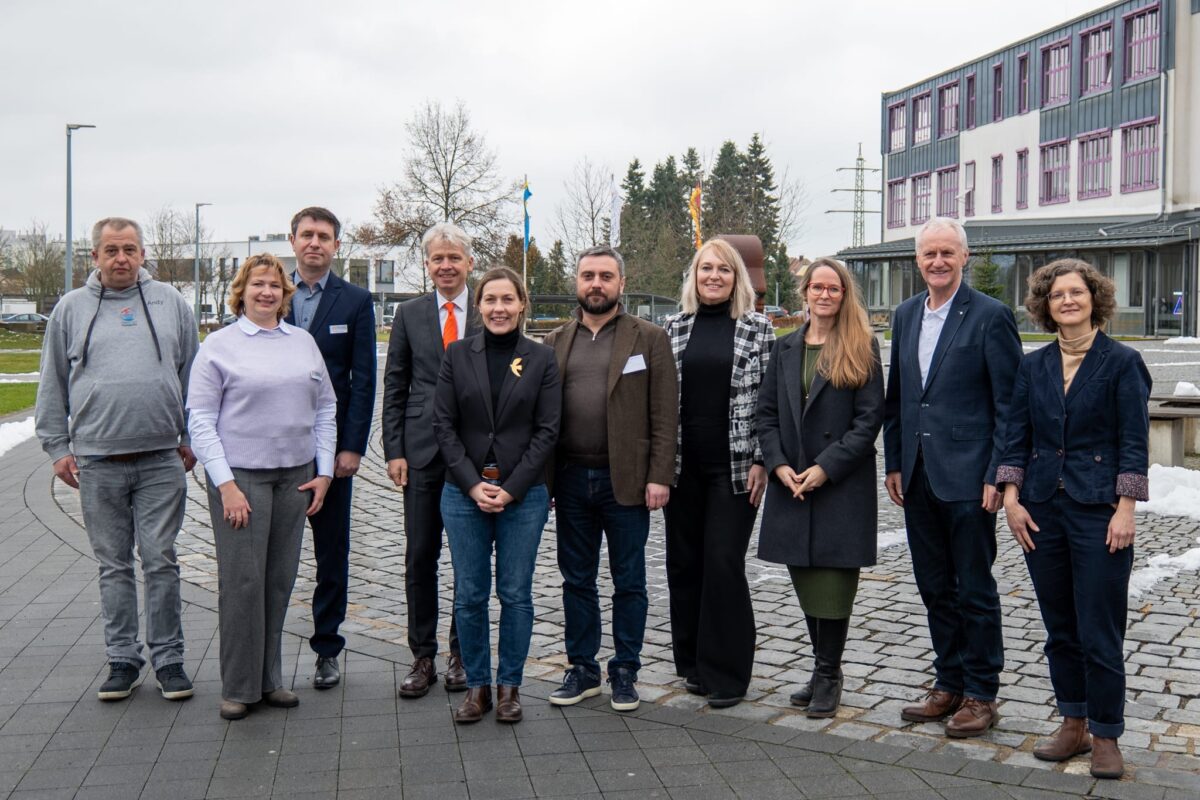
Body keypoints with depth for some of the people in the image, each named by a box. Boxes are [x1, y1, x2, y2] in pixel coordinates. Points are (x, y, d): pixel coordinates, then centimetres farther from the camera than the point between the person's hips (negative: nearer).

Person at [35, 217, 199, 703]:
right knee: (114, 566, 9)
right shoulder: (72, 309, 8)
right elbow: (53, 386, 10)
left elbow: (192, 376, 10)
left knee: (160, 562, 2)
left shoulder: (170, 304, 7)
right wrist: (57, 447, 6)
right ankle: (123, 660, 19)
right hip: (97, 462, 1)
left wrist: (191, 439, 6)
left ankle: (168, 659, 11)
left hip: (161, 460, -1)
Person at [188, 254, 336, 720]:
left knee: (280, 580, 8)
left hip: (295, 476, 4)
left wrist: (324, 471, 5)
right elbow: (200, 420, -4)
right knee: (242, 580, -3)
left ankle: (269, 679, 19)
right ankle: (238, 687, 8)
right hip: (240, 475, -3)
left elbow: (325, 409, 13)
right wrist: (226, 484, -11)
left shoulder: (303, 342, 10)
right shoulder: (219, 346, -1)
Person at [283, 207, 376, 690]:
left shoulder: (355, 301, 2)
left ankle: (327, 649, 18)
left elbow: (363, 379, -2)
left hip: (331, 445, -1)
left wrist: (352, 447, -9)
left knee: (332, 553, 8)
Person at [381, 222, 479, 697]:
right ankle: (423, 656, 15)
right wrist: (394, 451, 0)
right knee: (420, 556, 4)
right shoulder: (409, 315, 8)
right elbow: (394, 387, 8)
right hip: (423, 451, 1)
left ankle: (462, 653, 19)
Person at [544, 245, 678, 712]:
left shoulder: (649, 338, 1)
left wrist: (659, 476, -12)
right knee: (577, 581, 12)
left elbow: (665, 414, -4)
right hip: (570, 478, 3)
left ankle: (625, 672, 19)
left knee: (629, 583, 7)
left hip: (626, 480, -3)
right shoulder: (557, 341, 10)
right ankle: (583, 669, 24)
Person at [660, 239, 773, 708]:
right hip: (682, 466, 3)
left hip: (734, 467, -3)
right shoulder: (673, 329, 8)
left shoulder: (758, 329, 1)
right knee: (683, 561, 8)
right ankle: (693, 661, 23)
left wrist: (760, 460, -8)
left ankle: (727, 673, 7)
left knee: (724, 563, -5)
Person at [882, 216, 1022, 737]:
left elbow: (1009, 405, -9)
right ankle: (949, 684, 27)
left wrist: (996, 475, -13)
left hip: (968, 479, -6)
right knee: (935, 588, 14)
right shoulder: (905, 315, 11)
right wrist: (894, 464, 11)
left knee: (975, 591, 4)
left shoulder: (990, 316, -7)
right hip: (918, 478, 6)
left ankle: (981, 695, 17)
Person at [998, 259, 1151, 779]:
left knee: (1099, 633, -1)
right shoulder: (1033, 366, 8)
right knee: (1060, 629, 12)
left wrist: (1124, 510, -12)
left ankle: (1105, 736, 14)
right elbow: (1016, 437, 9)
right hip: (1042, 511, 4)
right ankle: (1073, 725, 25)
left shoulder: (1122, 363, -3)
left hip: (1098, 512, -4)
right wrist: (1012, 499, 0)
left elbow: (1134, 443, -5)